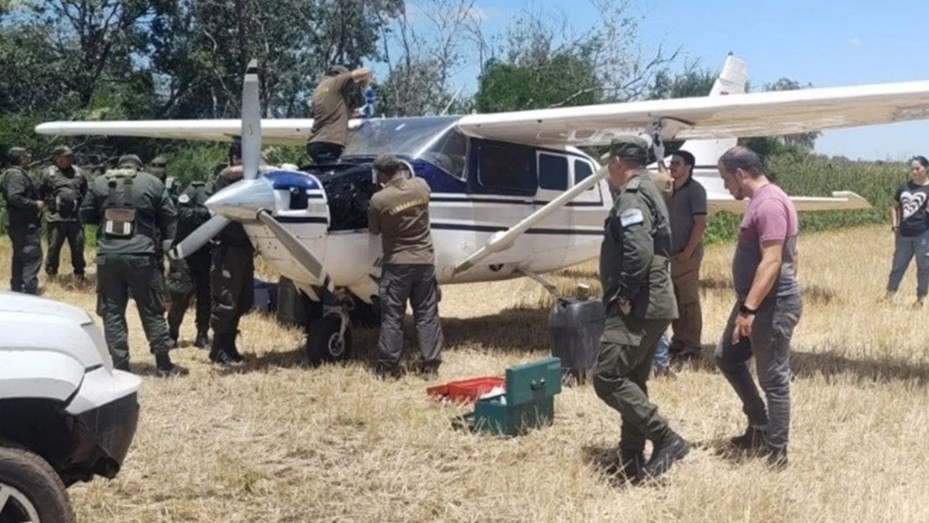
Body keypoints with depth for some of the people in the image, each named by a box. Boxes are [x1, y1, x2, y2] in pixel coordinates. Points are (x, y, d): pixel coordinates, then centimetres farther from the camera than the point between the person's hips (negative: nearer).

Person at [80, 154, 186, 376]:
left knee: (112, 312, 8)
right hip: (140, 255, -1)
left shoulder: (99, 182, 7)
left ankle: (120, 365, 7)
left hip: (108, 255, 1)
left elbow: (85, 215, 14)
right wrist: (168, 243, 17)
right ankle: (163, 364, 13)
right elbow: (170, 217, 5)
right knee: (151, 310, 8)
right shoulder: (152, 183, 4)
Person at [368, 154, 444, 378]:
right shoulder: (421, 186, -4)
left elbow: (374, 230, 1)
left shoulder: (379, 199, -15)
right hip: (425, 261, 3)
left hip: (397, 264, -3)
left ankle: (388, 365, 10)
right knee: (427, 313, 9)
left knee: (392, 316, 6)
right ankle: (430, 363, 11)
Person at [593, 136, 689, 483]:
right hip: (650, 305, 11)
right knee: (631, 381, 14)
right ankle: (632, 461, 19)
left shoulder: (631, 196, -13)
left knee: (607, 377, -11)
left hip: (638, 307, -11)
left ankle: (667, 440, -8)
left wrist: (624, 297, -18)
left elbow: (639, 252, -28)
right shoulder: (648, 192, 19)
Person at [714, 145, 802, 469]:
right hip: (755, 302, 11)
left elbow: (772, 261, -26)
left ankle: (777, 453, 10)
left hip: (773, 304, -11)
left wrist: (748, 309, -27)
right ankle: (760, 426, 27)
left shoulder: (769, 204, -20)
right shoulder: (760, 201, 13)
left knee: (773, 379, -1)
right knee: (727, 357, 18)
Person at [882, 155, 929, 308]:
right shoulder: (904, 187, 11)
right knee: (898, 265, 10)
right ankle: (889, 295, 18)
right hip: (904, 234, 4)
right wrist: (894, 225, 10)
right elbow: (895, 207, 21)